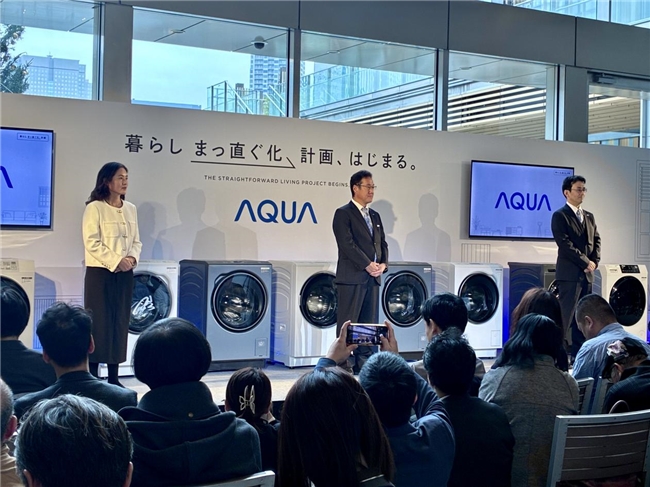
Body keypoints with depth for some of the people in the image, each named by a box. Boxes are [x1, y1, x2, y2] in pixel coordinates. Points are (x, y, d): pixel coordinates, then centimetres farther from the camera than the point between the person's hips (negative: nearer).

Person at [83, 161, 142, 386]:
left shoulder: (131, 209, 10)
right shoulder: (95, 208, -8)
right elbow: (92, 243, -13)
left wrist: (132, 258, -7)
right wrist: (116, 261, -18)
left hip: (124, 274, 6)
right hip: (100, 273, -6)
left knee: (120, 323, 7)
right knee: (99, 323, -4)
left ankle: (113, 377, 14)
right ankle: (92, 376, 2)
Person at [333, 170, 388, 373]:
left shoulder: (375, 216, 19)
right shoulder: (343, 213, -4)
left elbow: (382, 243, 17)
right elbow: (347, 244, -13)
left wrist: (383, 263, -2)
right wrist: (367, 264, -17)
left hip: (372, 277, 7)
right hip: (351, 277, -7)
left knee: (369, 322, 8)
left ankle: (364, 362, 13)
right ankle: (344, 363, -2)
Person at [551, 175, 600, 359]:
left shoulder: (589, 216, 18)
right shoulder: (560, 216, -5)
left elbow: (596, 240, 15)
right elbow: (565, 244, -14)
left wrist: (594, 262, -3)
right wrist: (586, 262, -13)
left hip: (587, 274, 7)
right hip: (569, 273, -7)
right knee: (566, 315, -8)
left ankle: (578, 353, 11)